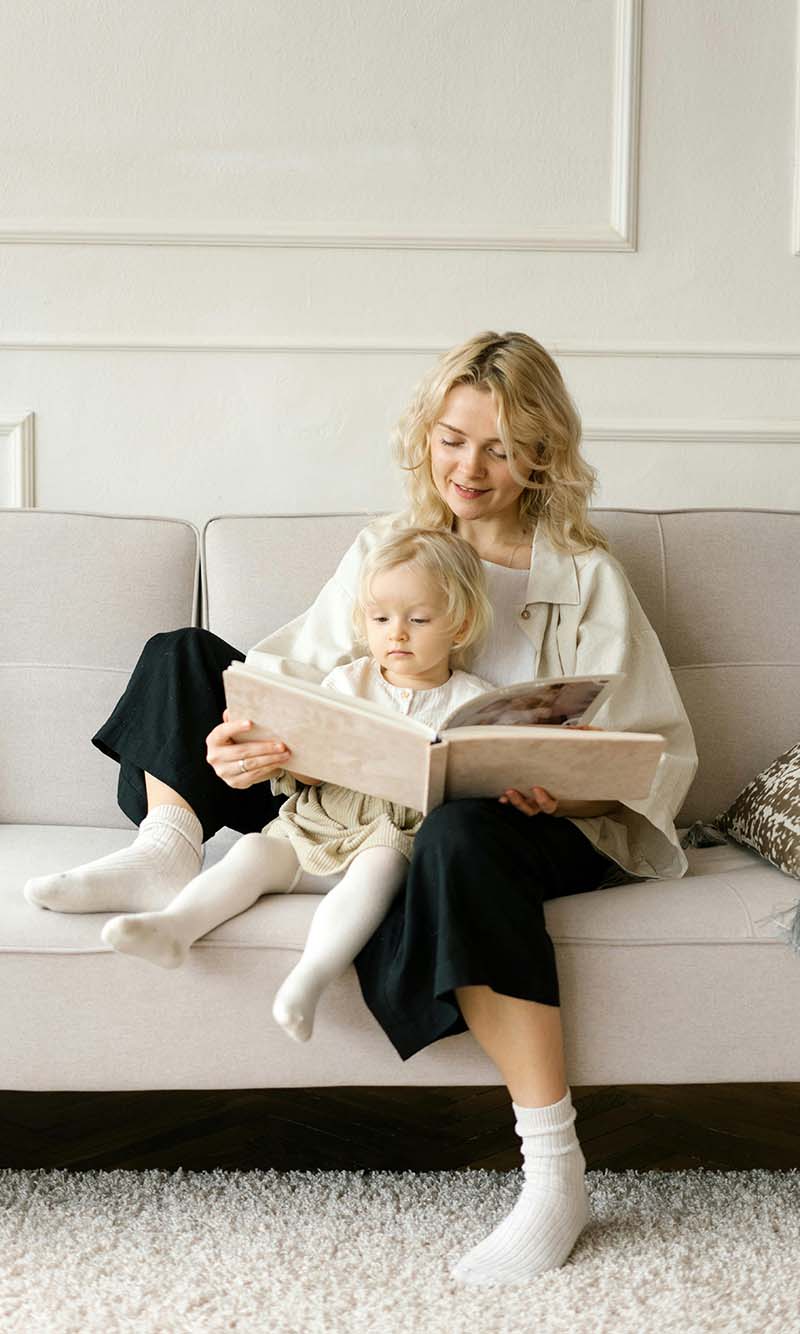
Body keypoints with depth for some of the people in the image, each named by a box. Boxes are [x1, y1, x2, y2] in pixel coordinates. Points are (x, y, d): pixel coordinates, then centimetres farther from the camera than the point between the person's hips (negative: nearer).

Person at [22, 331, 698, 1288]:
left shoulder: (584, 574, 2)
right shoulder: (384, 547, 13)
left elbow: (660, 751, -2)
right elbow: (295, 679, 5)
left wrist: (571, 786, -25)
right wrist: (246, 744, -20)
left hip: (513, 820, -4)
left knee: (459, 834, -44)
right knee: (182, 657, 4)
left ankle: (554, 1171, -36)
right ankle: (167, 849, -20)